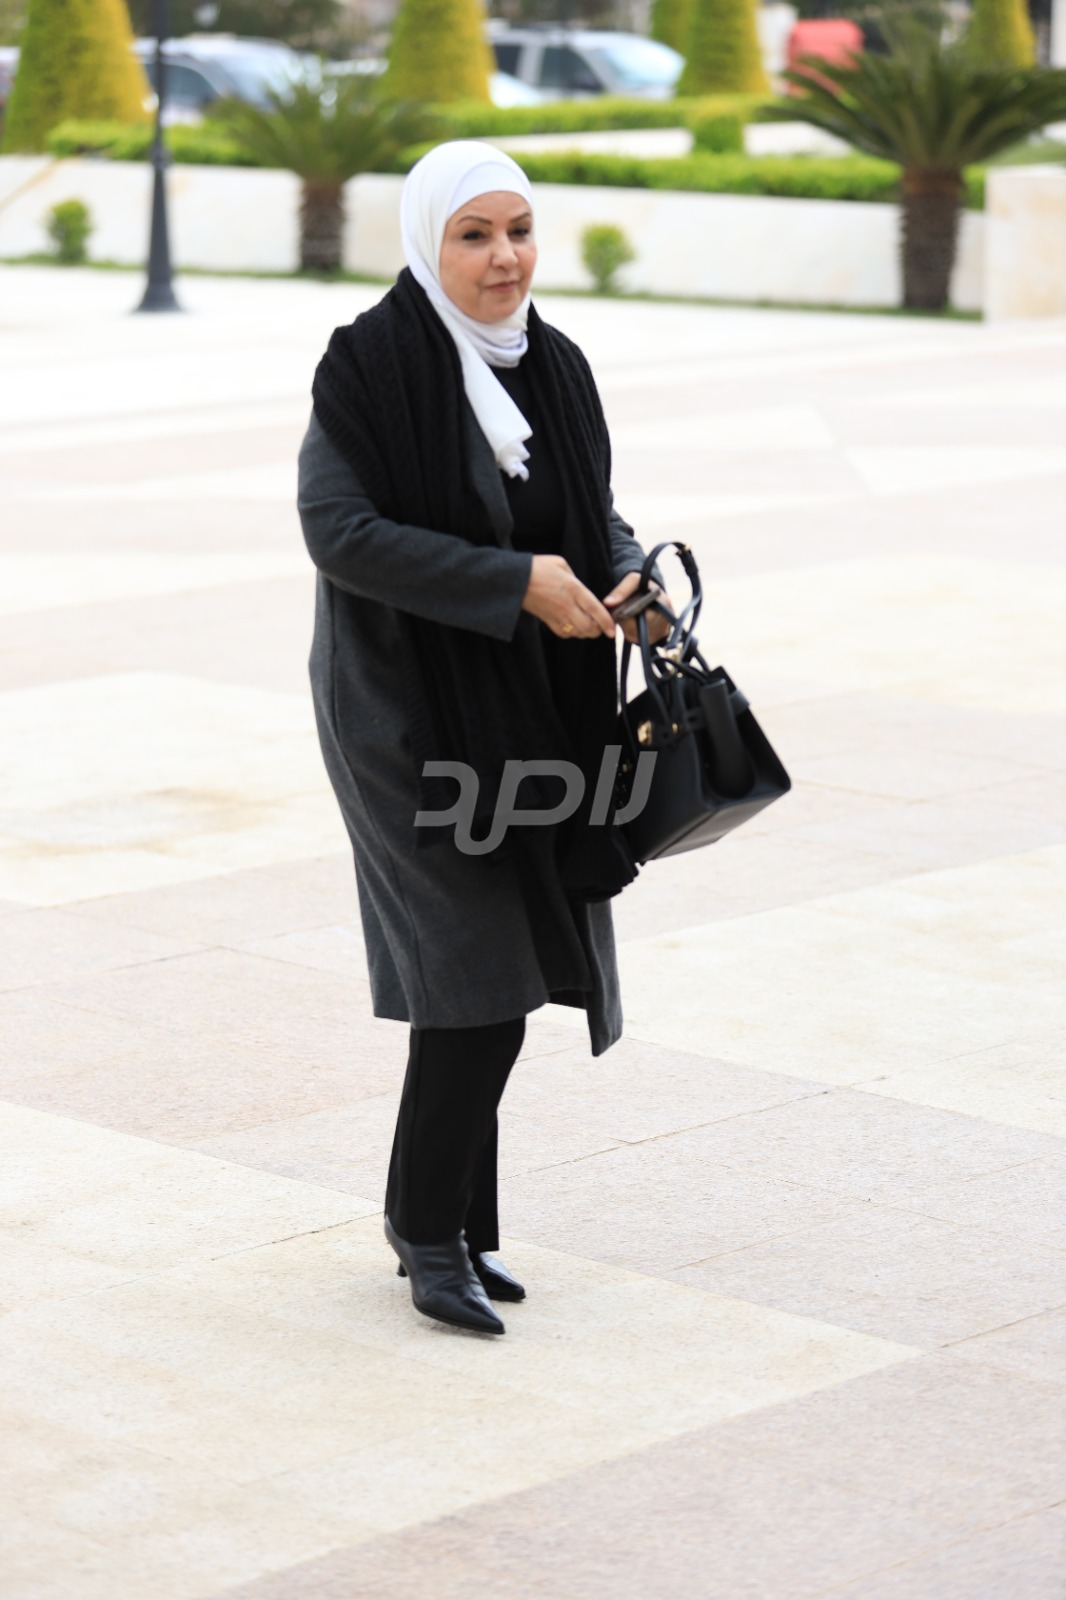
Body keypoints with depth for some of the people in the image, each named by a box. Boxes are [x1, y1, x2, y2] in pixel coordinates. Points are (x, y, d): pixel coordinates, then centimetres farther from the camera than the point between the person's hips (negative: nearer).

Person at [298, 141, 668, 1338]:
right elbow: (337, 529, -20)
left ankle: (435, 1207, 24)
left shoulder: (553, 368, 5)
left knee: (494, 967, 10)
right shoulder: (370, 364, -14)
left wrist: (632, 582, -11)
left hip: (526, 707, 7)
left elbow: (595, 512, 12)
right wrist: (515, 583, -23)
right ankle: (430, 1225, 4)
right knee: (480, 968, -11)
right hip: (408, 709, -6)